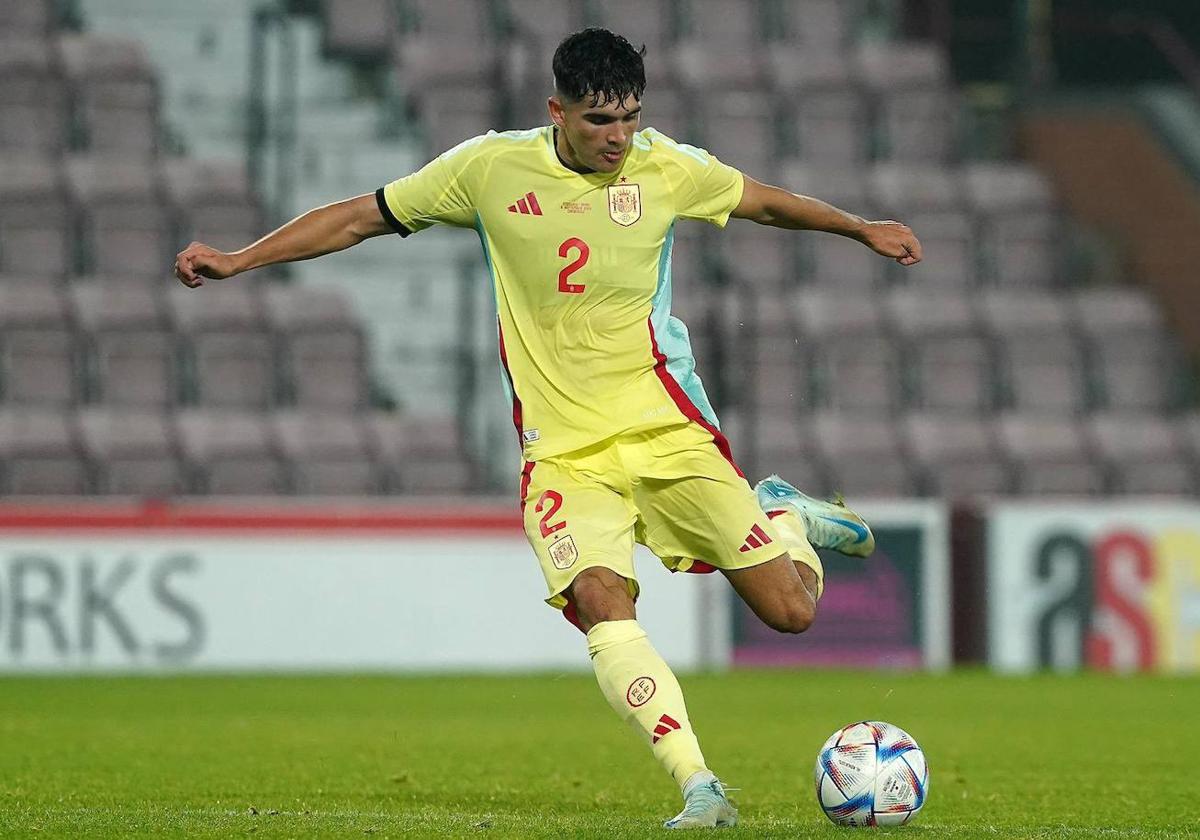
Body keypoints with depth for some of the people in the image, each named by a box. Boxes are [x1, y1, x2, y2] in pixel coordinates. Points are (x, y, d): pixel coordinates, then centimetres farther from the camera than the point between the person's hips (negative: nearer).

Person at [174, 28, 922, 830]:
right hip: (563, 447, -1)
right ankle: (700, 790, -27)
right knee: (598, 599, -29)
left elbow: (766, 201, 18)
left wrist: (863, 228, 17)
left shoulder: (668, 167, -2)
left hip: (667, 428, 1)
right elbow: (362, 216, 7)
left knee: (790, 611, -4)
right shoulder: (491, 168, -3)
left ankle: (784, 514, 31)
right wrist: (239, 260, 4)